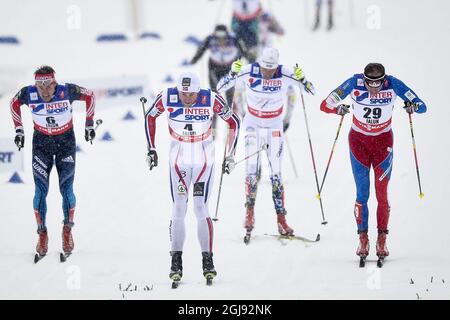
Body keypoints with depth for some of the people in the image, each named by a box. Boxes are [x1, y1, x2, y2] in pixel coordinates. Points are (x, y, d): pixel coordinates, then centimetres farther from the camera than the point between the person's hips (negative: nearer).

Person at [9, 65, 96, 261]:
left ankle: (67, 230, 13)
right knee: (41, 190, -5)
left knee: (66, 189, -6)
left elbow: (89, 96, -5)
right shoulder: (28, 94, -22)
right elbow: (14, 104, 2)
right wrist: (19, 129, 3)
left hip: (66, 141, -1)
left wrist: (89, 124, 0)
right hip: (41, 141, 1)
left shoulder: (67, 91, -26)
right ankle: (42, 234, 7)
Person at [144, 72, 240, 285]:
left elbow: (233, 122, -5)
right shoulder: (167, 98, -17)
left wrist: (230, 155, -3)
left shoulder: (211, 100, -20)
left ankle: (207, 260, -2)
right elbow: (150, 117, 3)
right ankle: (176, 262, 1)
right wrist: (151, 149, 2)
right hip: (178, 157, 1)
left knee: (200, 207, -10)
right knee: (178, 209, -5)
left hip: (204, 159, -1)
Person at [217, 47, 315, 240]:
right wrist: (233, 74, -31)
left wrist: (301, 79, -32)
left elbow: (311, 90, -11)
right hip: (253, 125, 0)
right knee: (252, 169, -14)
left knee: (276, 173, -3)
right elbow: (220, 88, -13)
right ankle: (250, 213, -4)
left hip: (274, 127, 0)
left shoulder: (285, 74, -18)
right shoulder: (248, 72, -18)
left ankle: (281, 220, 1)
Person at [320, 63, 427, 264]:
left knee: (382, 194, -4)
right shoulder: (354, 84, -21)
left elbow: (422, 107, -16)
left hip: (383, 141, 0)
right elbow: (325, 105, -18)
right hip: (358, 141, 0)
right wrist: (337, 108, -40)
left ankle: (382, 240, 5)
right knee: (362, 193, -4)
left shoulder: (393, 85, -20)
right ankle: (363, 240, 5)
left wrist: (414, 106, -40)